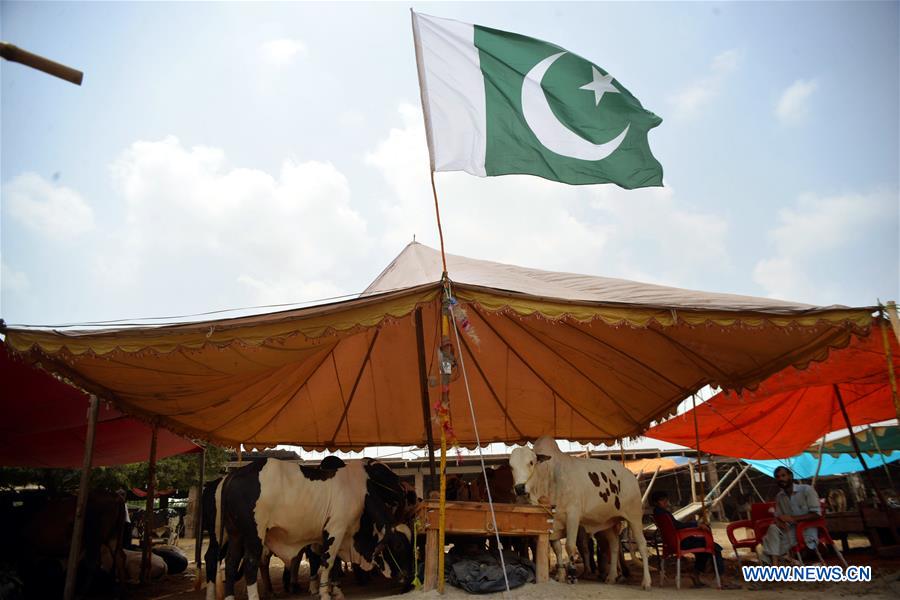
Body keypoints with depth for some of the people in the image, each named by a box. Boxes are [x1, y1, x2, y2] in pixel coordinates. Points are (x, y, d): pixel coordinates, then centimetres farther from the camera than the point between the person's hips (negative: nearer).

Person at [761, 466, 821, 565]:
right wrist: (779, 522, -16)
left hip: (807, 530, -5)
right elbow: (778, 516, 11)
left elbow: (817, 514, -14)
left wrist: (793, 519, -23)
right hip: (791, 530, 5)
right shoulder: (779, 496, 9)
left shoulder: (806, 489, -8)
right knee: (773, 528, -27)